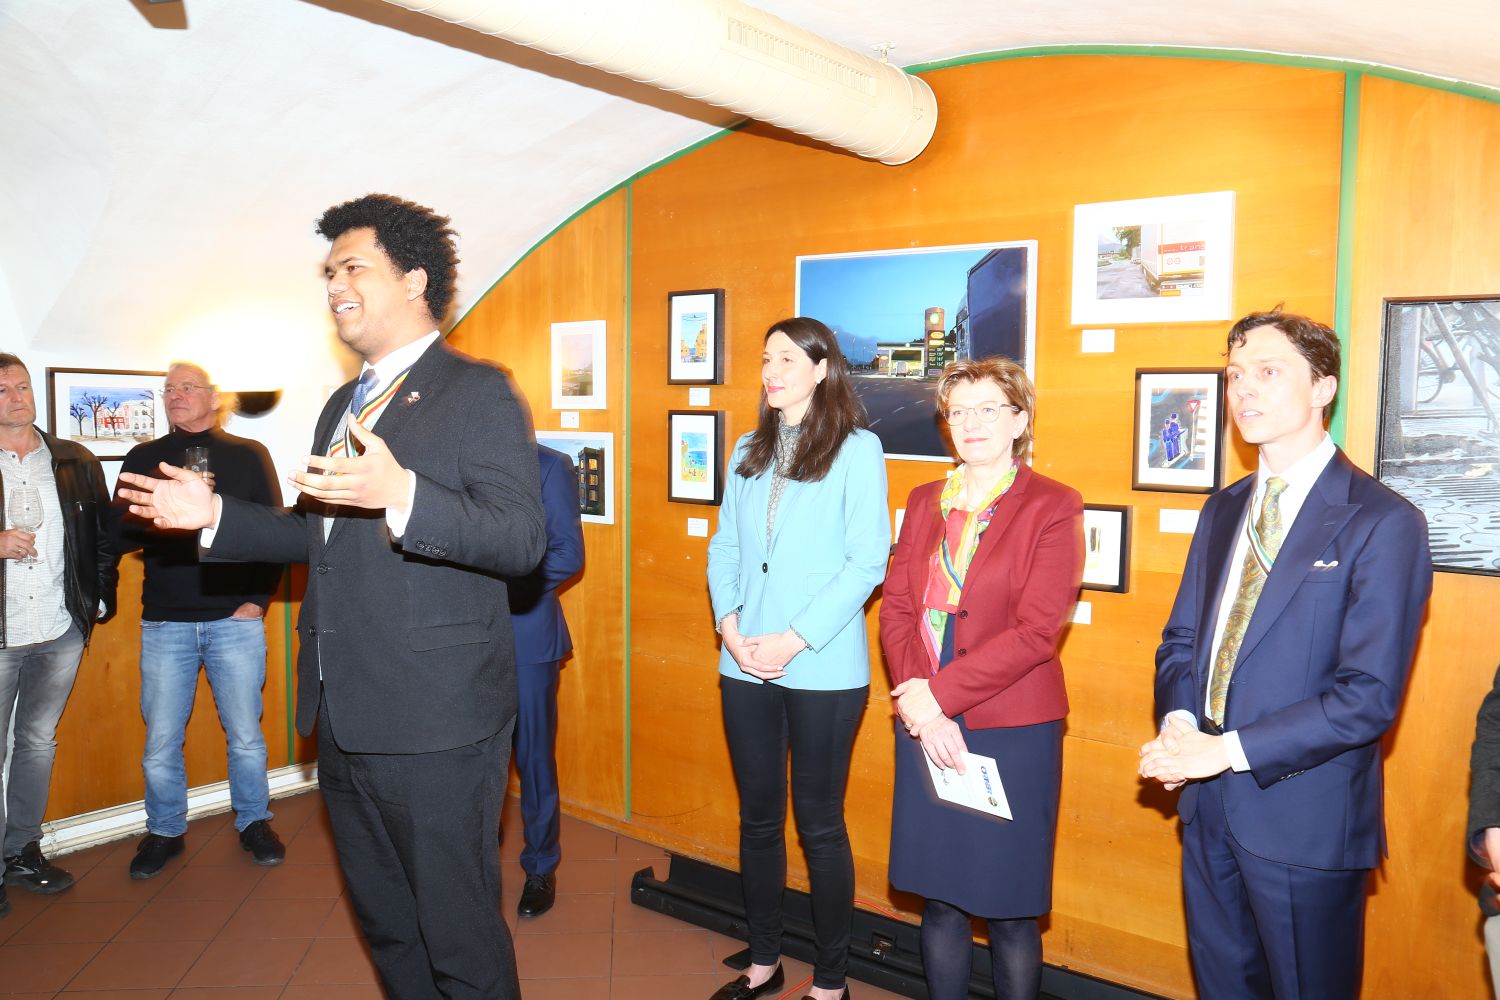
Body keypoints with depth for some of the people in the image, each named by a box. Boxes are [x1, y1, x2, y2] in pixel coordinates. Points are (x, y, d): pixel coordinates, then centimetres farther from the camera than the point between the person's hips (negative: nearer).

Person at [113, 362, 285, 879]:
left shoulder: (248, 455, 5)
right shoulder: (142, 459, 10)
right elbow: (118, 536, 3)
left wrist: (257, 599, -4)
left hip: (236, 618, -1)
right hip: (165, 622, 2)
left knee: (245, 735, 6)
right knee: (161, 741, 6)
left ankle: (254, 822, 24)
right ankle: (165, 831, 25)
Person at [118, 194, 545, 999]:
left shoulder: (477, 393, -10)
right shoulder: (345, 403, 17)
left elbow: (522, 539, -21)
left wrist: (398, 495, -34)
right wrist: (215, 516, 12)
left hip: (434, 721, -8)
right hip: (344, 716, 9)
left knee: (457, 933, 4)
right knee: (383, 923, 21)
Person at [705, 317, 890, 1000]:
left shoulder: (857, 450, -6)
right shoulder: (749, 451, 10)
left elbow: (866, 562, -11)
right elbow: (724, 548, 10)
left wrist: (795, 640, -15)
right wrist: (731, 629, -5)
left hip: (823, 670, -5)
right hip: (745, 665, 5)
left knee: (819, 824, 5)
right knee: (758, 817, 14)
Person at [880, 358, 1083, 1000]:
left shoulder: (1053, 507, -5)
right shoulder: (925, 502, 12)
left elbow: (1036, 630, -13)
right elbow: (896, 606, 4)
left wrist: (937, 694, -15)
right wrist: (919, 705, -10)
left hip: (1012, 729, -4)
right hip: (925, 727, 5)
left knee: (1008, 909, 6)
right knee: (938, 897, 13)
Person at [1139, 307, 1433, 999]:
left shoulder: (1383, 523, -13)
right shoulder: (1223, 511, 9)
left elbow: (1369, 695, -18)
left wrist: (1227, 749, -20)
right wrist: (1179, 721, -8)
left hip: (1305, 818, -6)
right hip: (1209, 808, 6)